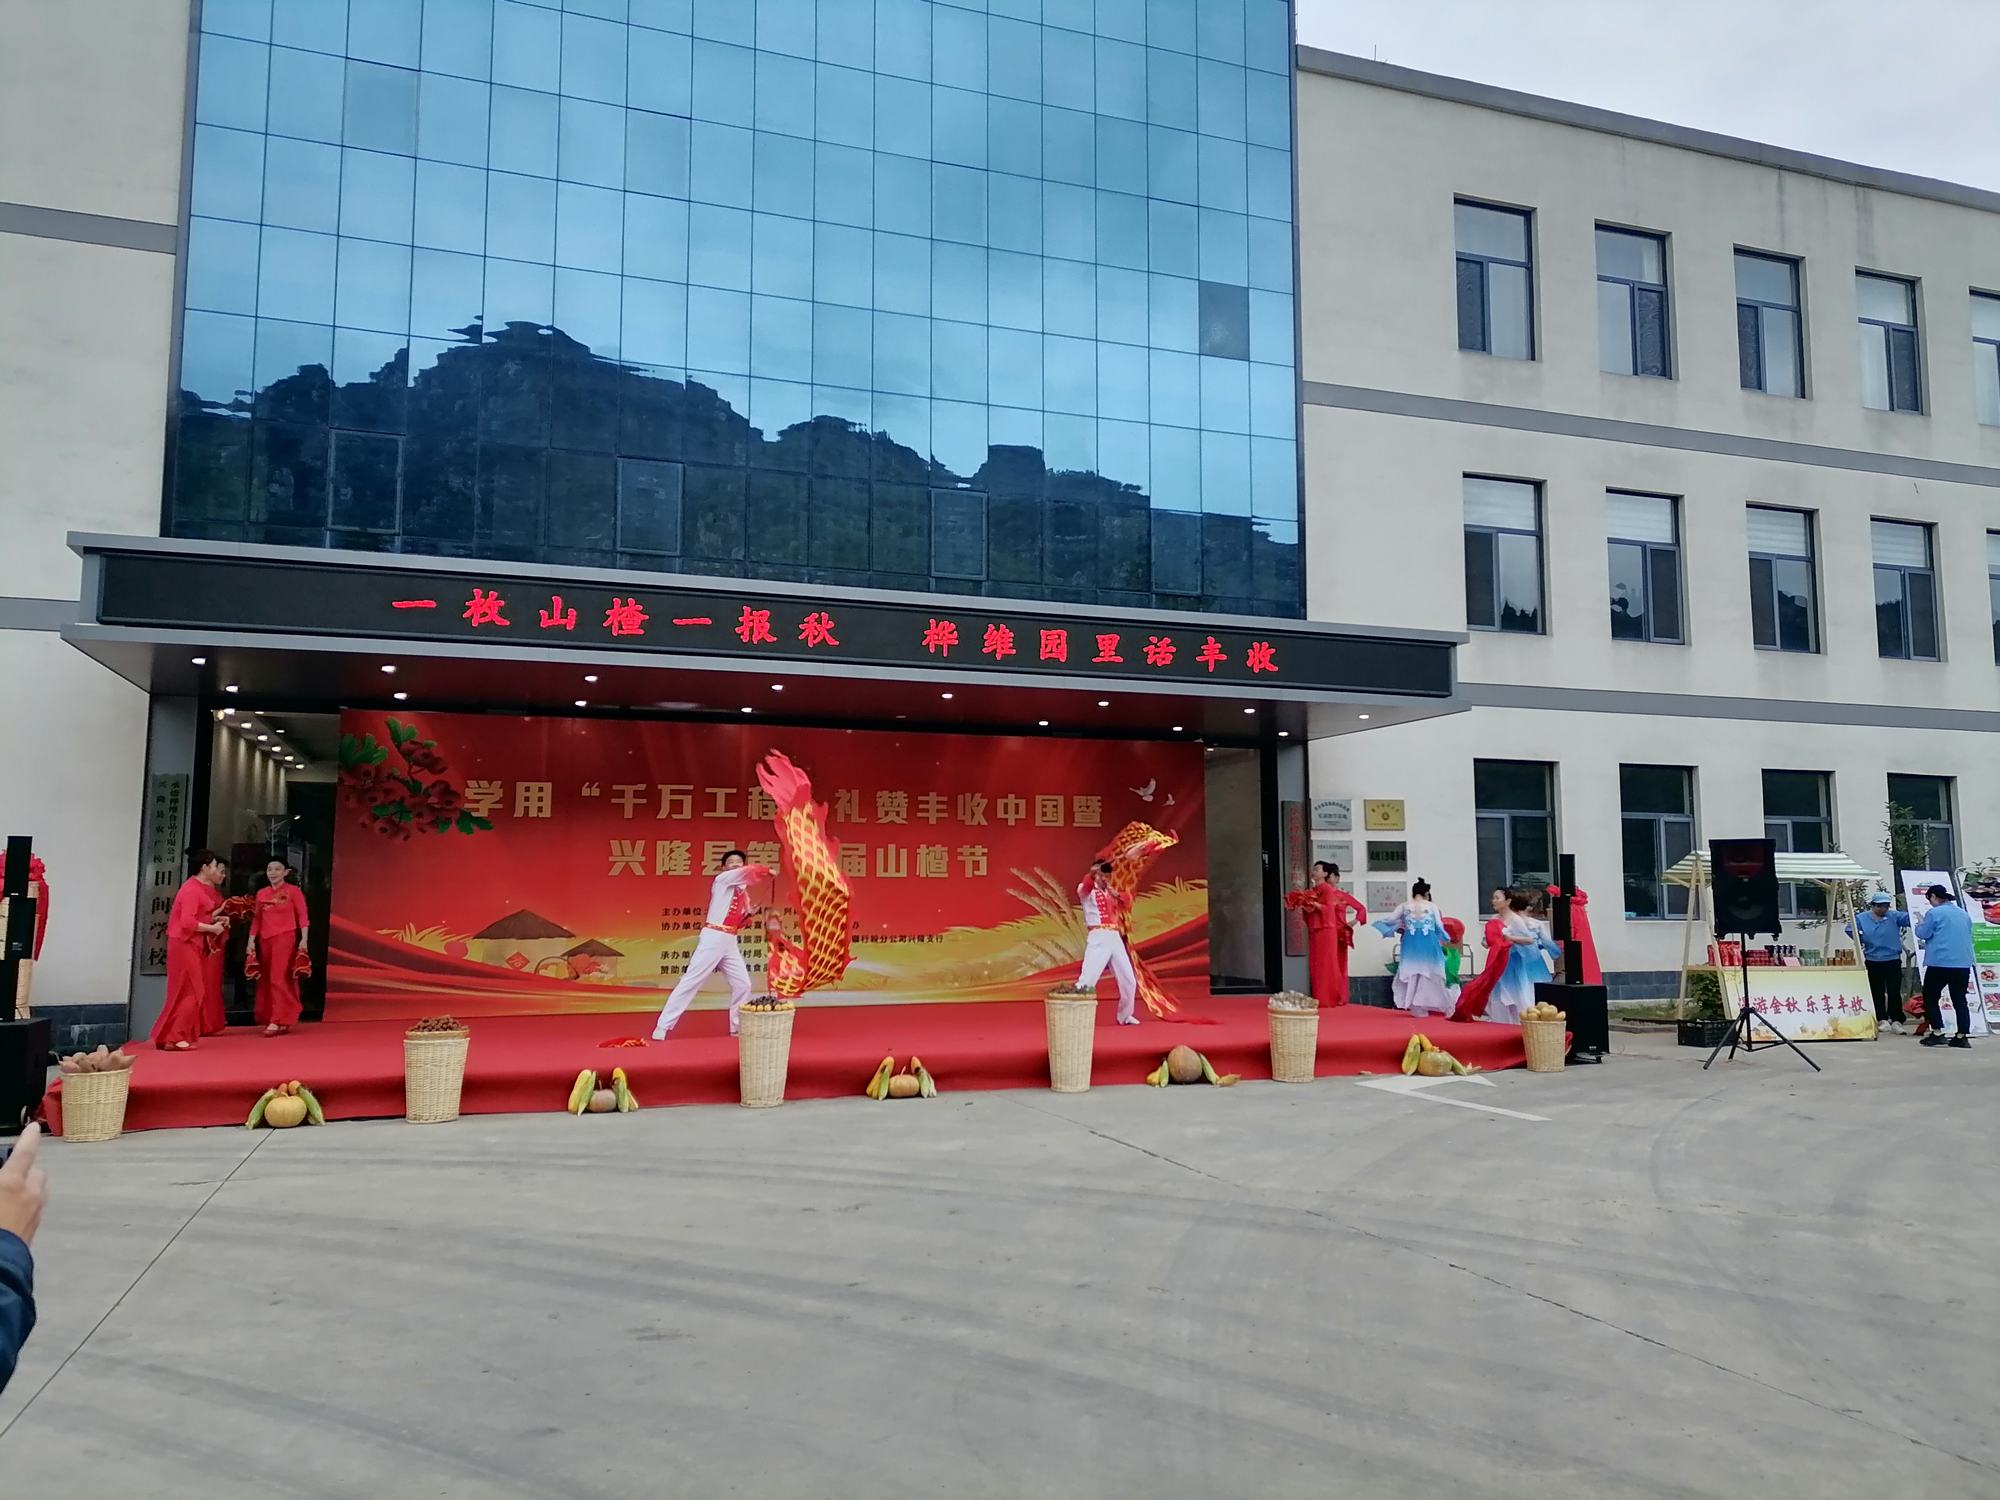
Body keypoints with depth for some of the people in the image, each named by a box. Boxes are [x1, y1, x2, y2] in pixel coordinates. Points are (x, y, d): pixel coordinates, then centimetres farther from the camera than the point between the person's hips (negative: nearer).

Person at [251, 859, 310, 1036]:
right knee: (266, 980, 7)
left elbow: (302, 916, -4)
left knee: (280, 978, -10)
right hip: (265, 940, 6)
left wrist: (304, 939, -11)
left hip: (286, 938, -6)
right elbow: (257, 919, 13)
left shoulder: (293, 891, -2)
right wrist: (251, 940, 6)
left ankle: (278, 1021, -10)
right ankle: (268, 1018, 15)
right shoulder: (261, 894, 11)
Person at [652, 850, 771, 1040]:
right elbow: (748, 872, -18)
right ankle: (662, 1026, -6)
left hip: (730, 942, 7)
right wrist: (767, 870, -8)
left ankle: (737, 1027, 23)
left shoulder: (743, 892, 19)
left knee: (742, 984, 7)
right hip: (713, 938, -7)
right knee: (691, 981, -9)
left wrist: (748, 914, 4)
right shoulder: (721, 880, -2)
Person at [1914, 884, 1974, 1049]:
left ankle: (1937, 1033, -3)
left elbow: (1923, 933, -6)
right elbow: (1968, 935, 24)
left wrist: (1919, 925, 17)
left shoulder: (1934, 913, -8)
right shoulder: (1963, 913, 14)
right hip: (1963, 963, 6)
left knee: (1930, 998, 5)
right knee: (1960, 1000, 9)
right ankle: (1962, 1036, 3)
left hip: (1940, 963, -6)